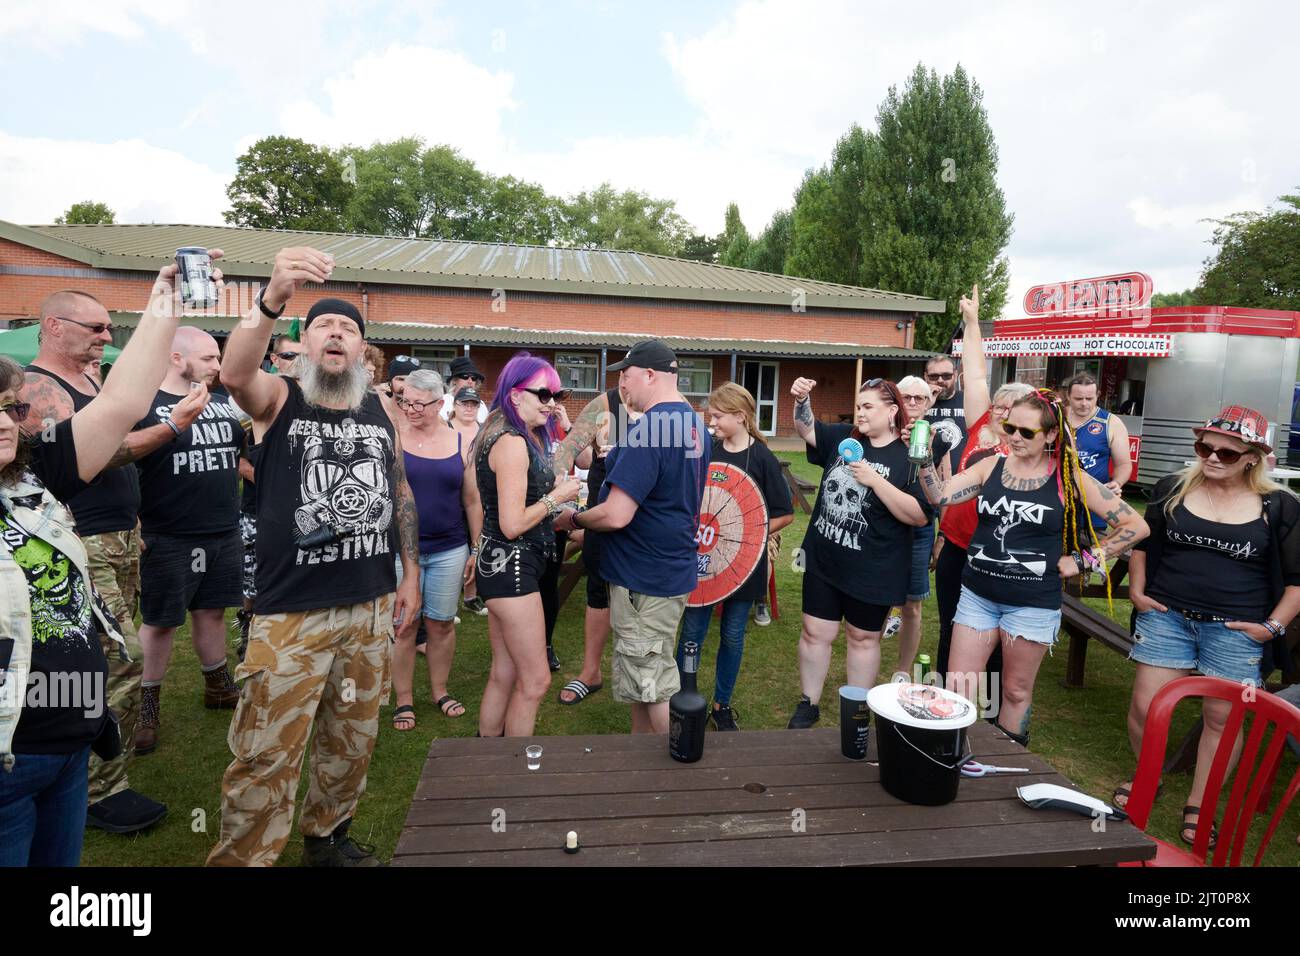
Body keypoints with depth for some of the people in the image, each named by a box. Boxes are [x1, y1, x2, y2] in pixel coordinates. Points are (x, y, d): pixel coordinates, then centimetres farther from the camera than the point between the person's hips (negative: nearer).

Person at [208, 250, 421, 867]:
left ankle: (328, 836, 39)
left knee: (352, 738, 18)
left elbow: (402, 493, 14)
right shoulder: (280, 399, -4)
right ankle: (239, 858, 20)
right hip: (291, 610, -5)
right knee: (266, 754, -1)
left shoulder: (378, 411, 8)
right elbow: (235, 374, -27)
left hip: (371, 606, 5)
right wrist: (272, 301, -44)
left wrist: (410, 576, 11)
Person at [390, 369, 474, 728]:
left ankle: (440, 690, 30)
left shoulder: (459, 441, 3)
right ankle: (404, 699, 22)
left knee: (442, 624, 11)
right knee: (403, 626, 6)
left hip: (449, 549, 2)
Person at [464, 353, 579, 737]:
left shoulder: (525, 438, 12)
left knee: (505, 673, 18)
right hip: (511, 565, -10)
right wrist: (557, 497, -12)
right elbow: (512, 525, -22)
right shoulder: (513, 443, -18)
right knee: (536, 680, -1)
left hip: (499, 562, 10)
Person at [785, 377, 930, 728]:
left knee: (863, 637, 13)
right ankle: (808, 704, 27)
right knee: (815, 633, 10)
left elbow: (919, 516, -18)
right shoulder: (844, 438, 4)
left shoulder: (909, 458, -12)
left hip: (871, 571, -4)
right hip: (823, 561, 4)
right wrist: (801, 399, -12)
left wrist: (875, 480, -25)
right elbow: (806, 430, 9)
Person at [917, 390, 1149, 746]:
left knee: (1016, 691, 13)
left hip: (1032, 604, -2)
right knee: (957, 688, 4)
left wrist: (1082, 559, -5)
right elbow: (939, 495, -8)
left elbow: (1135, 526, -2)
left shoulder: (1070, 478, -5)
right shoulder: (991, 466, 2)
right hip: (977, 595, 2)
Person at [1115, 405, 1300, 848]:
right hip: (1167, 617, 2)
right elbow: (1143, 543, 15)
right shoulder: (1172, 489, 1)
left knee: (1222, 718, 7)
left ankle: (1198, 807, 23)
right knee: (1144, 707, 3)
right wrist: (1137, 589, 5)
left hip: (1236, 630, -1)